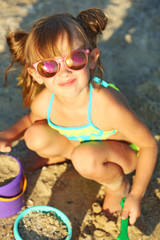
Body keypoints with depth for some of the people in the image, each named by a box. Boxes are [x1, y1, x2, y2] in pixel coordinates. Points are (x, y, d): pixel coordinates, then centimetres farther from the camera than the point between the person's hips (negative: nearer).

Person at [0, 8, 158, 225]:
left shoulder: (107, 106, -40)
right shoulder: (43, 103, -24)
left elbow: (149, 145, -24)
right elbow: (30, 119, 4)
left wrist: (136, 194, -22)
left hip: (125, 150, -4)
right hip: (80, 141, 5)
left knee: (85, 159, -36)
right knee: (35, 136, -17)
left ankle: (119, 184, -1)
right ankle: (67, 152, 18)